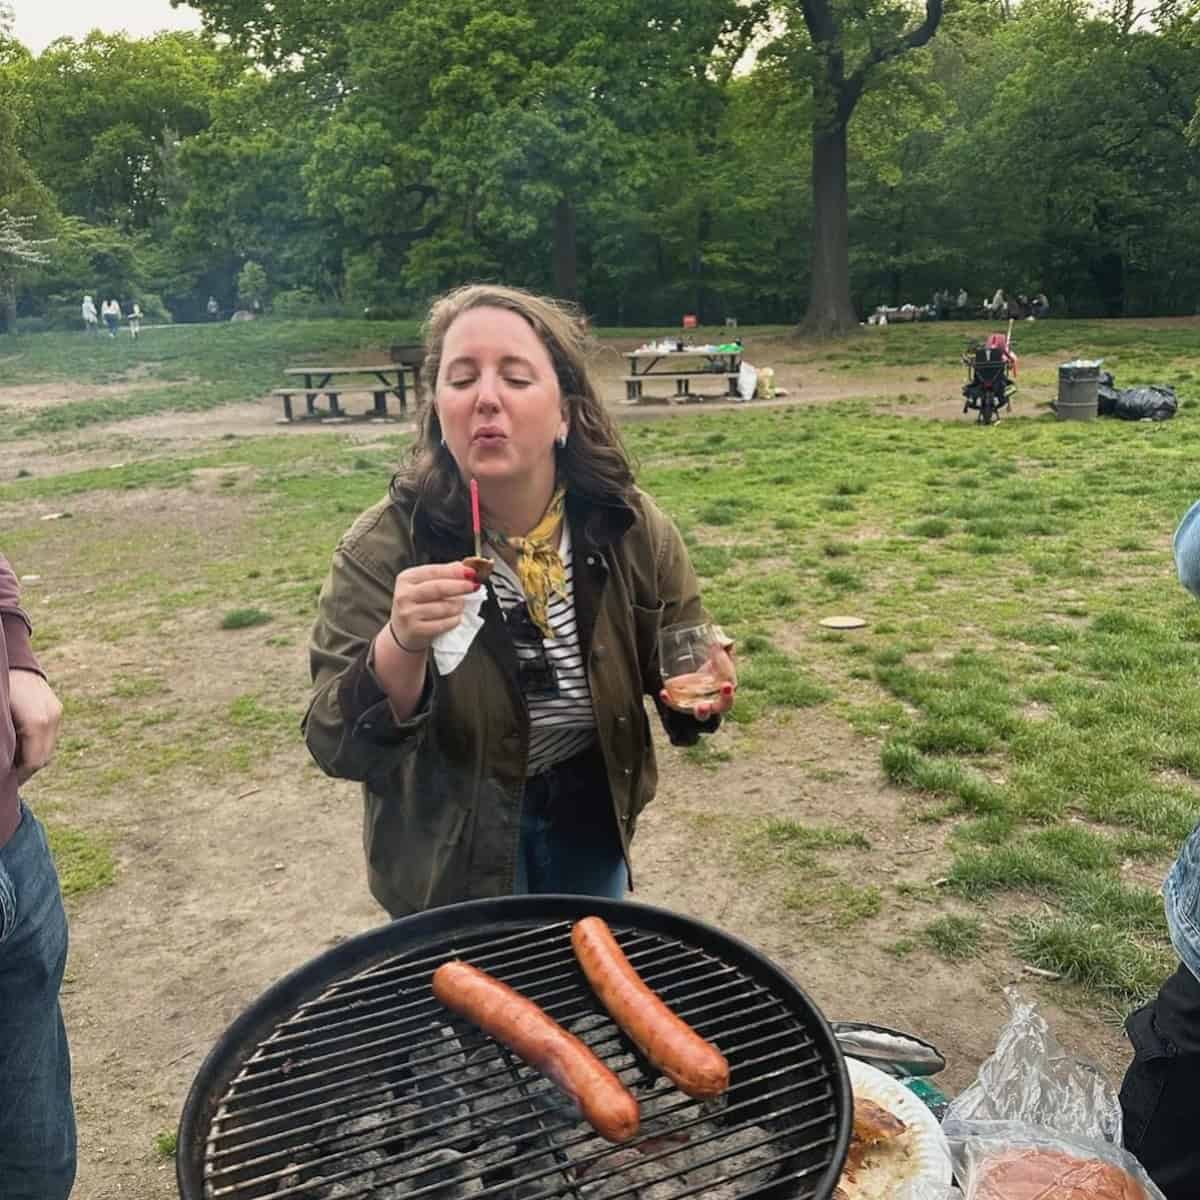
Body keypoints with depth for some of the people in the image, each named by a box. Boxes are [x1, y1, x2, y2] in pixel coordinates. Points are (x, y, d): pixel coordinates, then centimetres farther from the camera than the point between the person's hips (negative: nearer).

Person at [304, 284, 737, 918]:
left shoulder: (629, 527, -16)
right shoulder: (382, 548, -22)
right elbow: (338, 747, -23)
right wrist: (400, 646, -41)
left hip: (589, 813, 3)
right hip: (449, 847, -3)